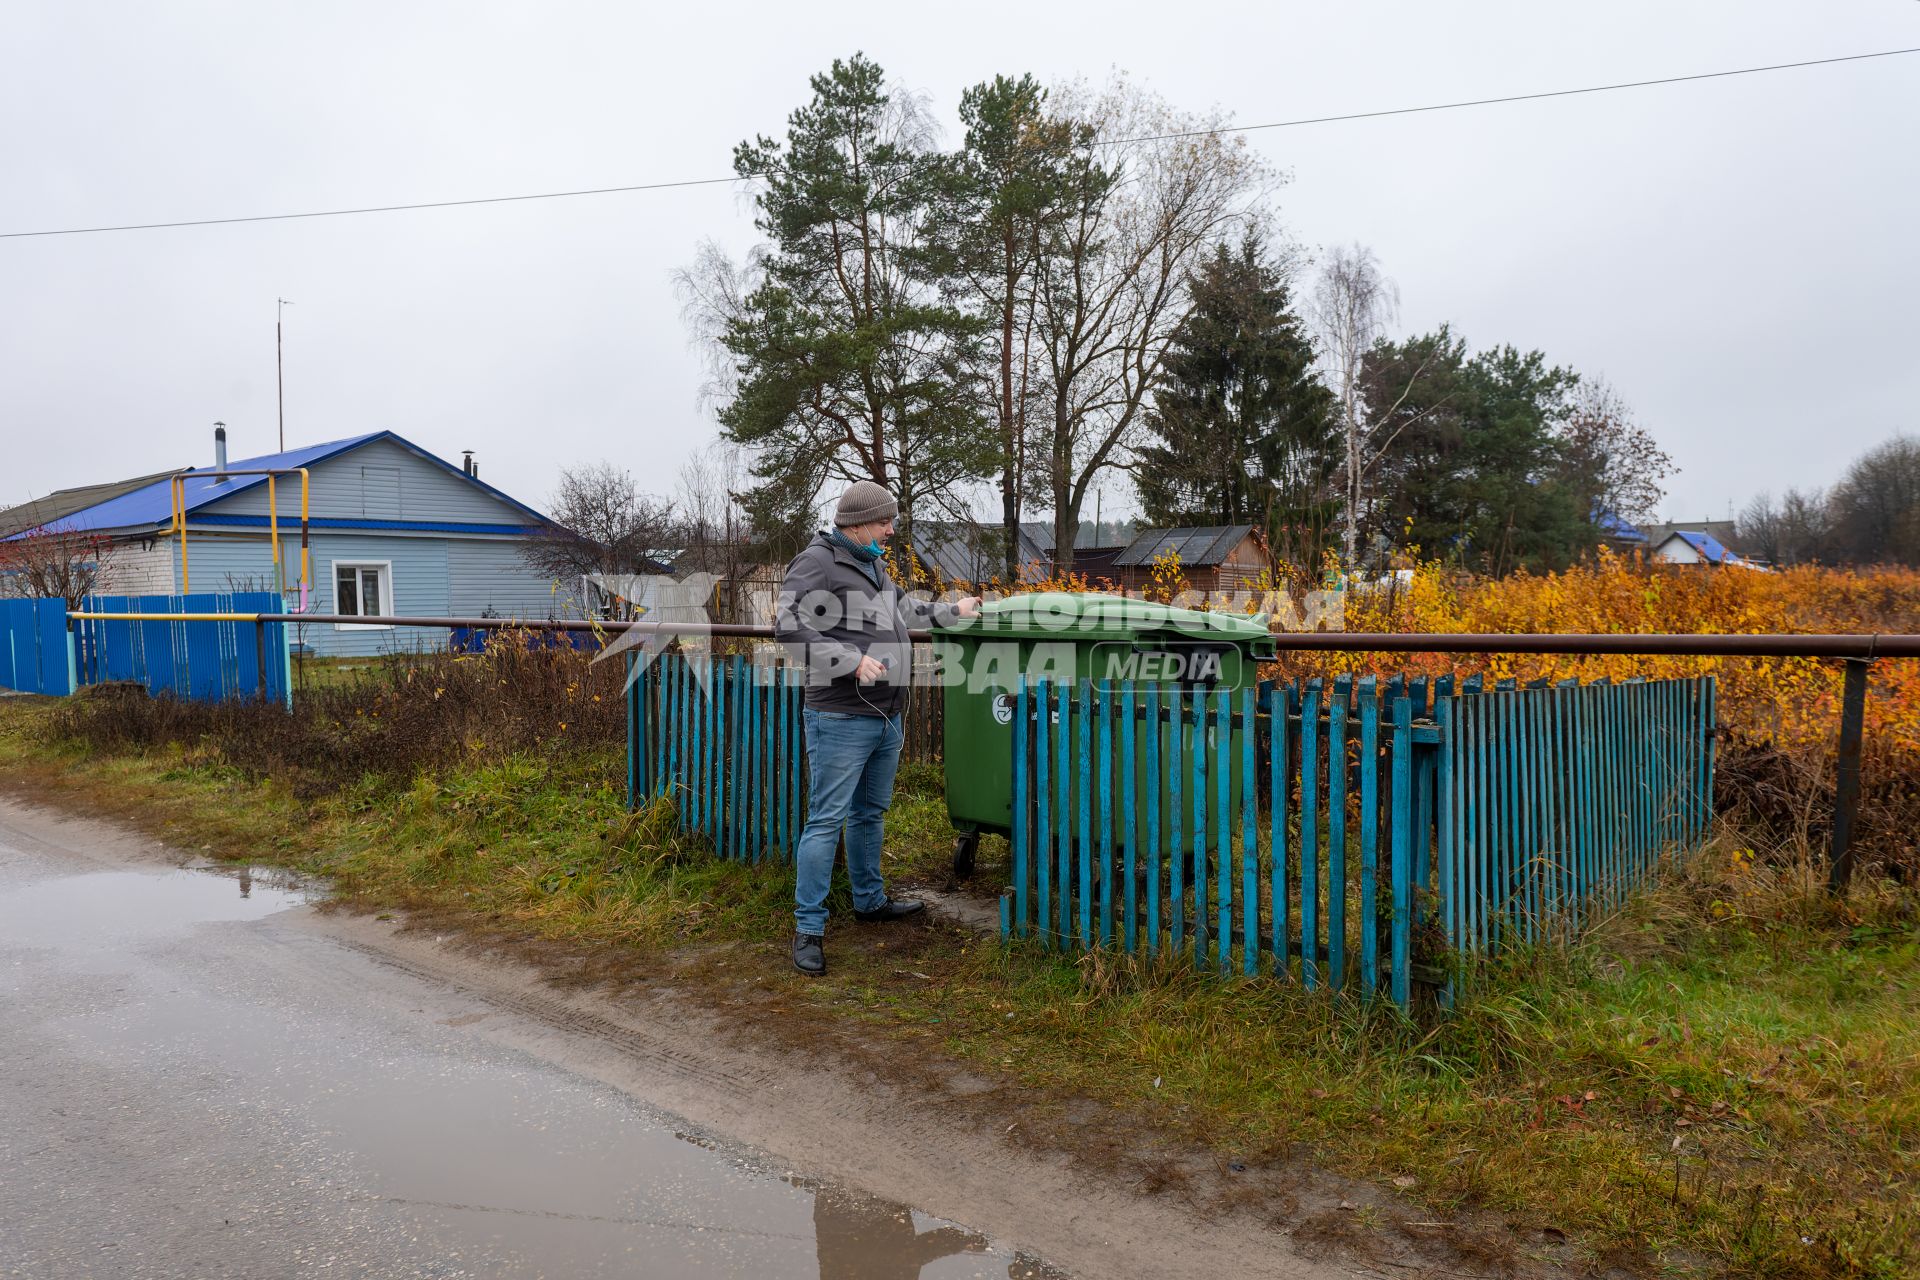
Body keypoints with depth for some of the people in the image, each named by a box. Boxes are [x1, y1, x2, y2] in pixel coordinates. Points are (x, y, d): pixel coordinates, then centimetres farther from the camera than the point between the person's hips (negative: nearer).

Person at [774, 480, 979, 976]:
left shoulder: (873, 565, 17)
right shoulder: (817, 563, -12)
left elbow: (902, 610, 34)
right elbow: (789, 624, -23)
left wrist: (950, 612, 30)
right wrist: (852, 659, -26)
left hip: (887, 720, 9)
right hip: (841, 720, -9)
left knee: (870, 813, 21)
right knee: (826, 820, -5)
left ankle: (870, 899, 36)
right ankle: (809, 927, 2)